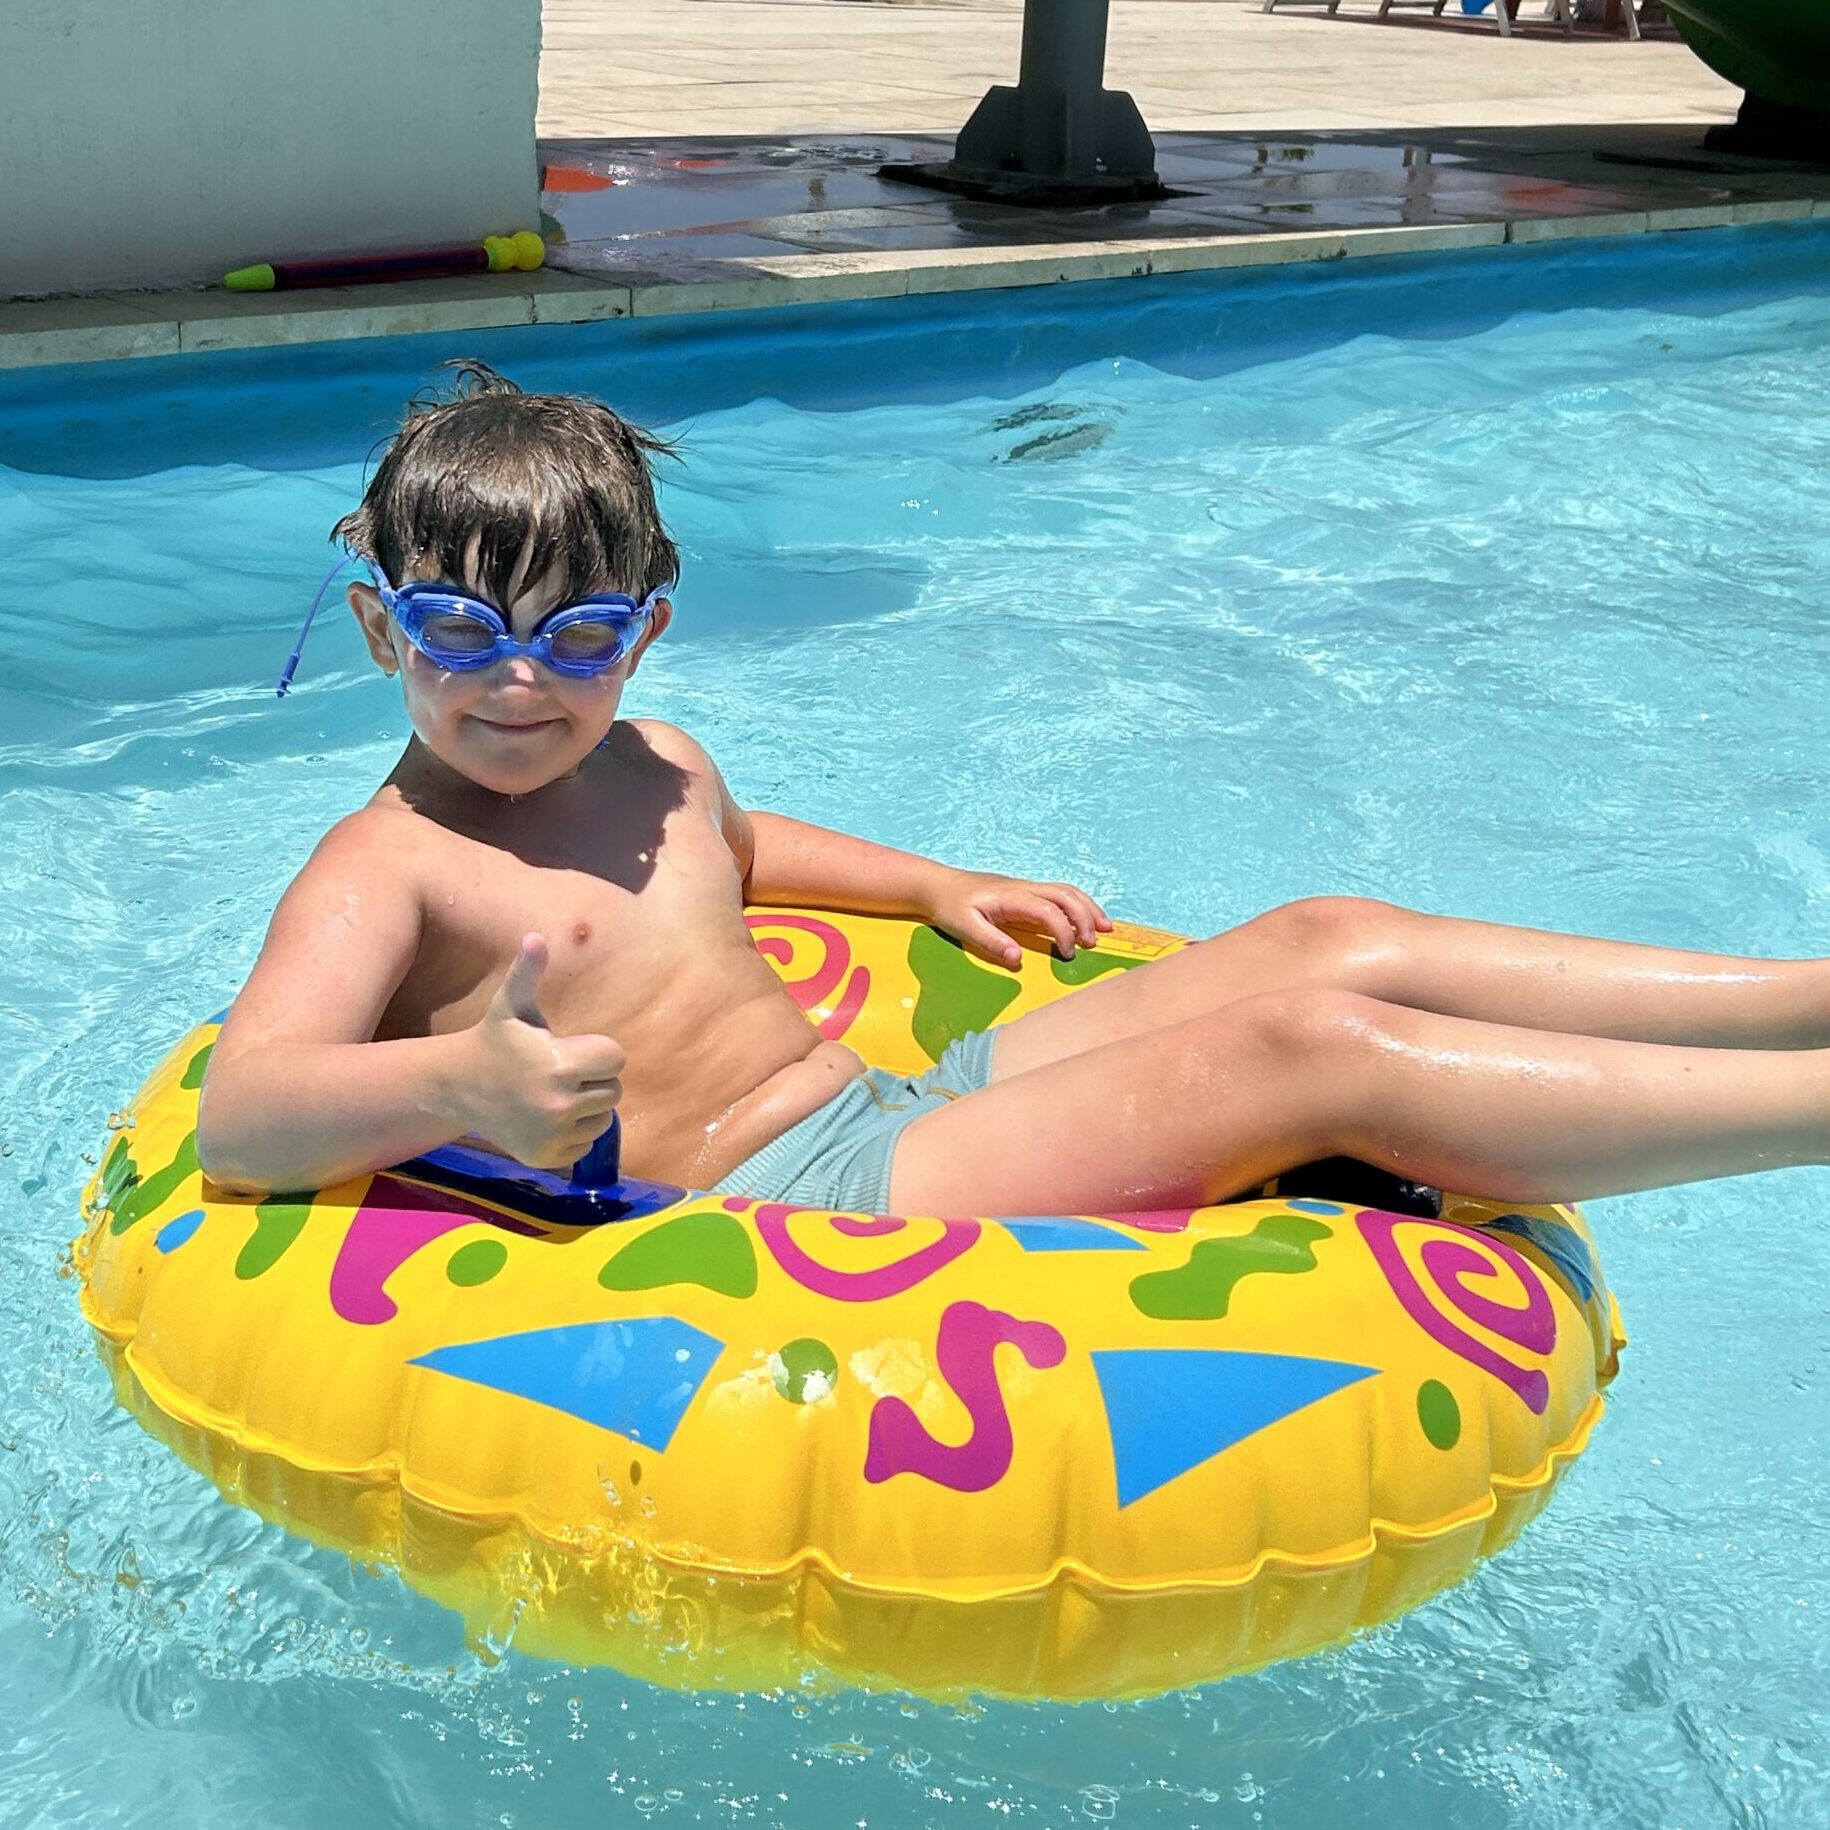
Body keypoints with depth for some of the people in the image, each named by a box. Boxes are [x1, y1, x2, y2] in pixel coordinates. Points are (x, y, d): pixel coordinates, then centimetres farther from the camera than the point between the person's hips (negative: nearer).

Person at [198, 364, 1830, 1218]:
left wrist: (936, 888, 29)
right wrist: (454, 1083, -44)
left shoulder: (655, 764, 15)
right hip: (777, 1209, -9)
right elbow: (240, 1111, -23)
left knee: (1328, 940, -2)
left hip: (898, 1108, 9)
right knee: (1323, 1051, -22)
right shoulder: (384, 868, -8)